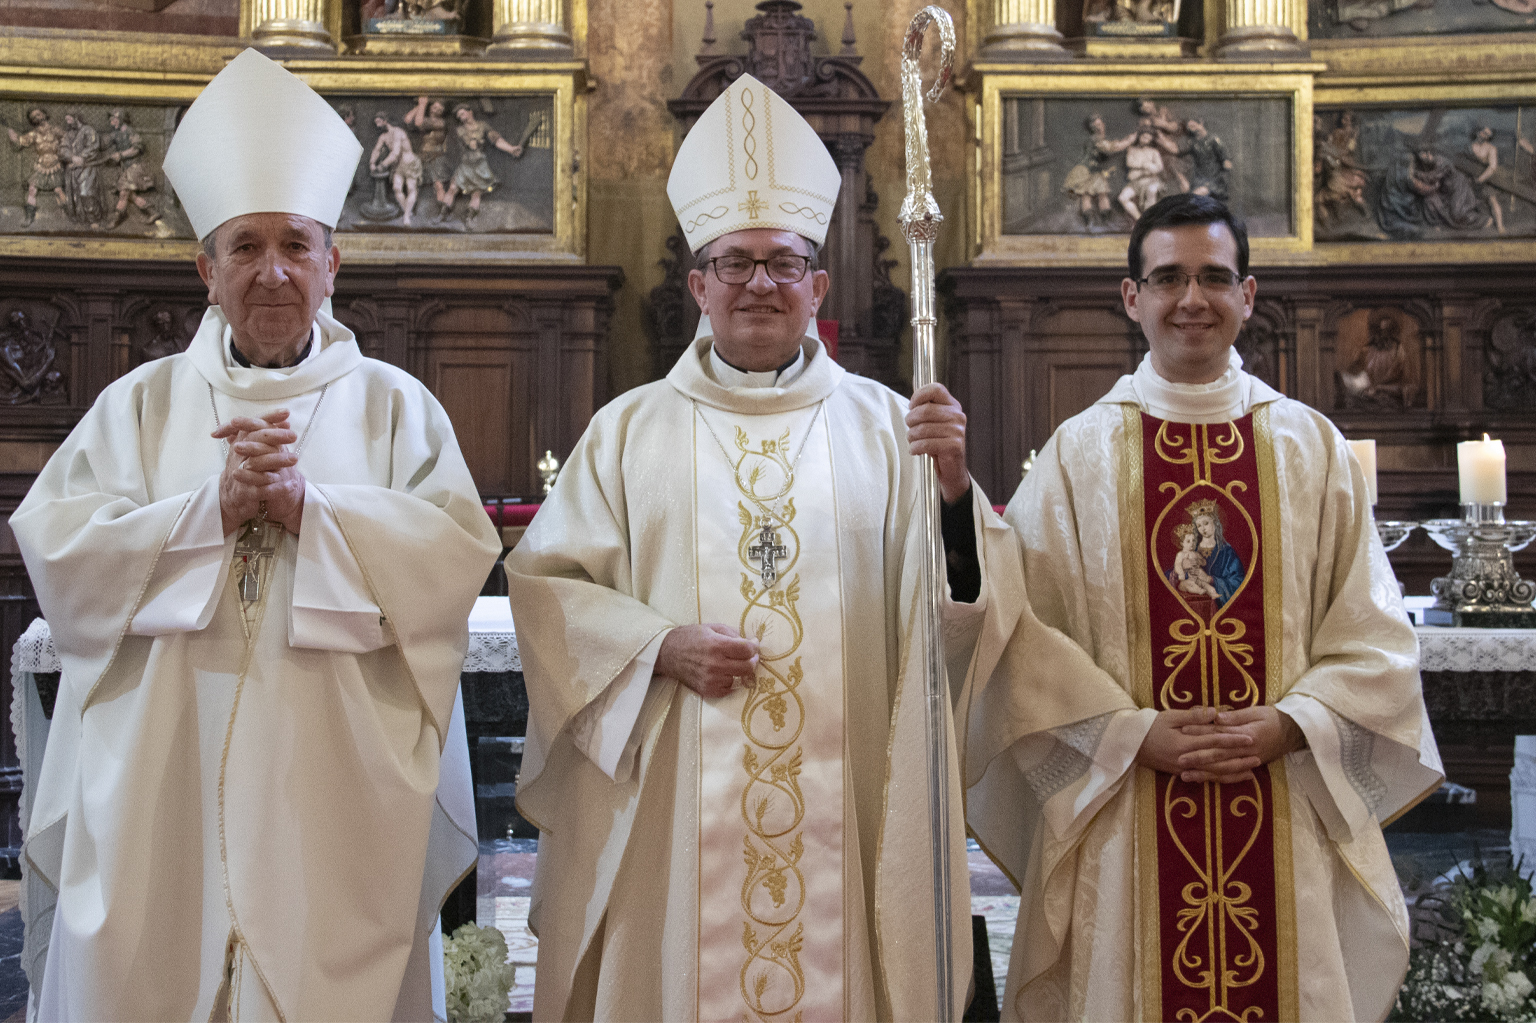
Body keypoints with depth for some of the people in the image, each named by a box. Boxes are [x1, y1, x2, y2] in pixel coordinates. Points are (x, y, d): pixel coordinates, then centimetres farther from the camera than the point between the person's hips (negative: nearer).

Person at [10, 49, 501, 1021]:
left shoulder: (394, 404, 6)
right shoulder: (142, 402, 9)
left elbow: (460, 554, -7)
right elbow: (54, 544, -3)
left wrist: (310, 505, -16)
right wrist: (214, 508, -14)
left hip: (336, 789, -1)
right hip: (161, 787, 1)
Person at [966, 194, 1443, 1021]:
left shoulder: (1313, 448, 6)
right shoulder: (1078, 454, 1)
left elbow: (1372, 634, 4)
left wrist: (1286, 726, -10)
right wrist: (1139, 733, -14)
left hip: (1289, 825, 2)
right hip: (1125, 826, -1)